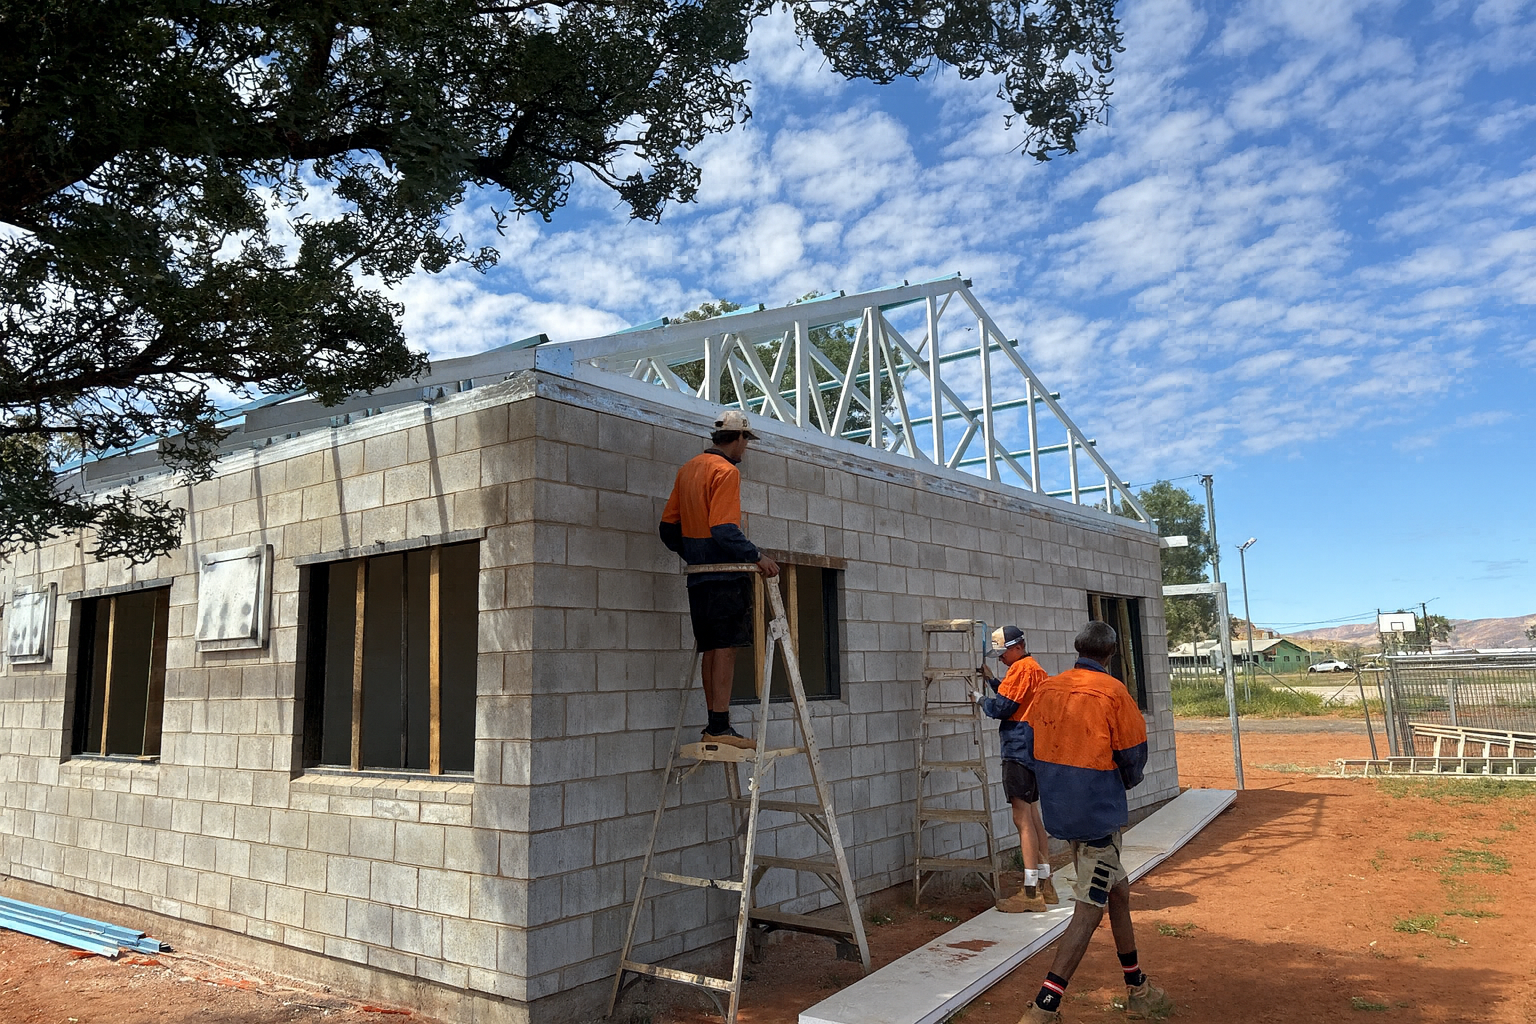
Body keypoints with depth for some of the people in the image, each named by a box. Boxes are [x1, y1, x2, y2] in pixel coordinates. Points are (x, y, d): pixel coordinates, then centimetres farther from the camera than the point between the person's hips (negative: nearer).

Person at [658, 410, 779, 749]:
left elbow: (668, 527, 17)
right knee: (726, 646, -7)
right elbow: (724, 530, -21)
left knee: (711, 648, 10)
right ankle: (720, 725, -9)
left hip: (699, 573, 9)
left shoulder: (688, 468, 16)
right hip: (726, 572, -8)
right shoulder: (726, 471, -10)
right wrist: (757, 556, -17)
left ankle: (713, 725, 14)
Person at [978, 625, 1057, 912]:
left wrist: (981, 699, 2)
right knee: (1033, 817, 14)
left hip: (1018, 750, -10)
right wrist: (991, 679, 14)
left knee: (1023, 819, -8)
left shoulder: (1021, 668, -12)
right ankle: (1045, 885, 20)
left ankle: (1030, 893, -6)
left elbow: (1000, 708, -16)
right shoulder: (1037, 669, 18)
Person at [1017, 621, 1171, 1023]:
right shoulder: (1113, 691, -13)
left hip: (1058, 809, 7)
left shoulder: (1046, 688, 2)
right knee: (1089, 910, -1)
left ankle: (1137, 991, 36)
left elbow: (1028, 745, 5)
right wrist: (1127, 781, 15)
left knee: (1118, 891, 22)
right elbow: (1133, 756, -7)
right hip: (1098, 812, -7)